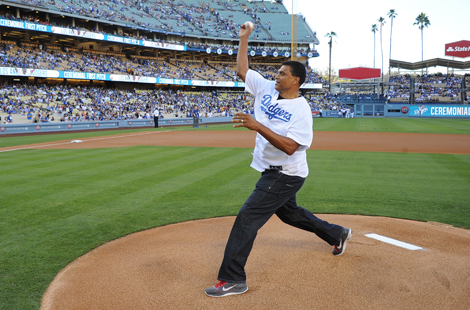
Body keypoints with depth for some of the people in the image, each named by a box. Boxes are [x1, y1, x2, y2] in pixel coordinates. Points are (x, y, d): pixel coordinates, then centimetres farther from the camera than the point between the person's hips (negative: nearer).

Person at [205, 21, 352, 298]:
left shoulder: (301, 109, -20)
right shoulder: (267, 89, 2)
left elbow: (290, 147, -30)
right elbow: (242, 70, 10)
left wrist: (257, 126, -34)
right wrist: (244, 38, 7)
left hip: (286, 175, -9)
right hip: (272, 172, 9)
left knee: (248, 217, -13)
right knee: (288, 212, 26)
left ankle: (233, 279, -6)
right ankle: (337, 234, 46)